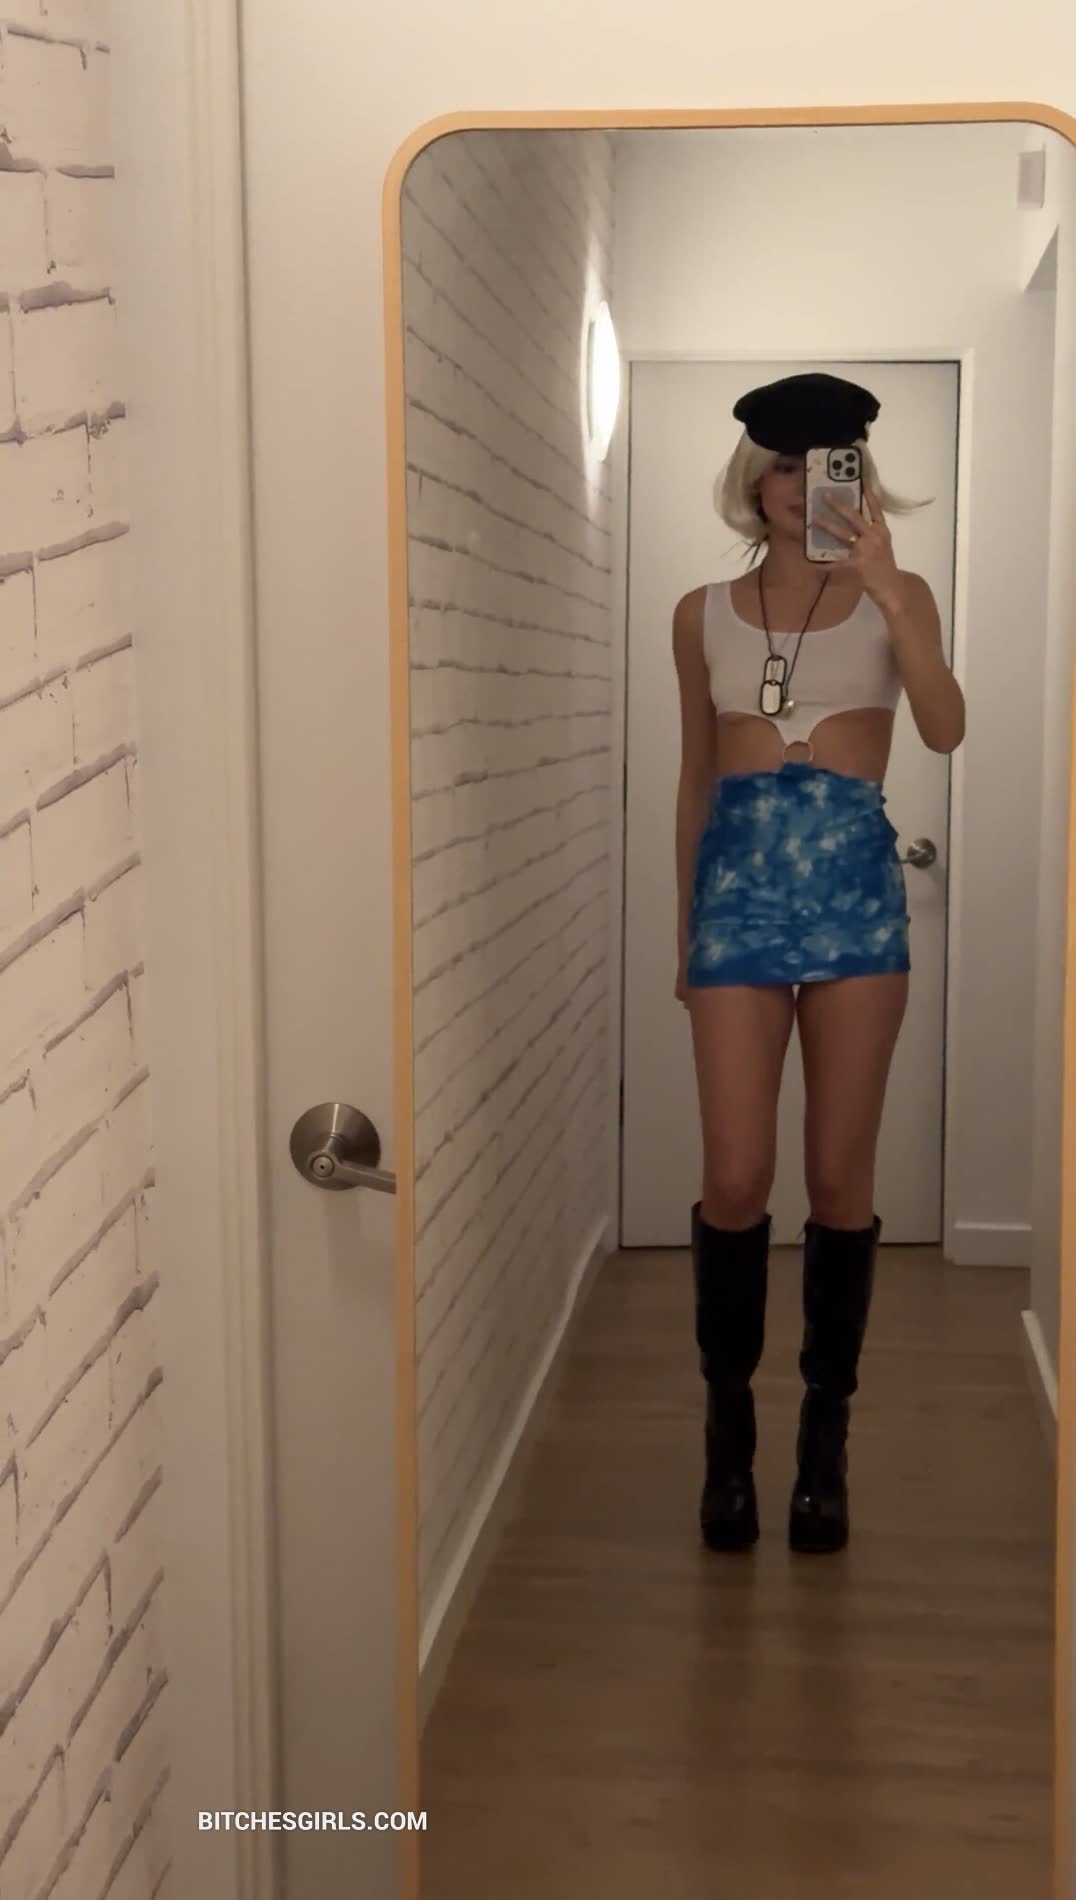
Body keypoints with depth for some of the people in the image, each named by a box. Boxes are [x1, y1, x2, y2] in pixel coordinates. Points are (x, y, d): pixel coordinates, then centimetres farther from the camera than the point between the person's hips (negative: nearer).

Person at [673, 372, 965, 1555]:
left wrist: (885, 588, -19)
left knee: (840, 1177, 2)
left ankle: (825, 1431, 15)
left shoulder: (894, 596, 6)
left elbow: (945, 731, -11)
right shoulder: (704, 614, 11)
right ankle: (729, 1423, 15)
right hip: (741, 880, 1)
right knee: (735, 1179, -4)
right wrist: (684, 926, 16)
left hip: (853, 879, -1)